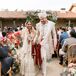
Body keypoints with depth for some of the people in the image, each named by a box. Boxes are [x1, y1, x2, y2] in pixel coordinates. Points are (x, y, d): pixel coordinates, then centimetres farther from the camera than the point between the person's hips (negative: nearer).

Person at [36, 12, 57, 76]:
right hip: (42, 43, -1)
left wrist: (55, 43, -5)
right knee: (43, 58, -4)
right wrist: (38, 42, 5)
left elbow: (54, 34, -4)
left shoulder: (51, 24, -9)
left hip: (49, 43, 1)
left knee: (48, 57, 15)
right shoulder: (38, 25, -5)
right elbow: (37, 35, 5)